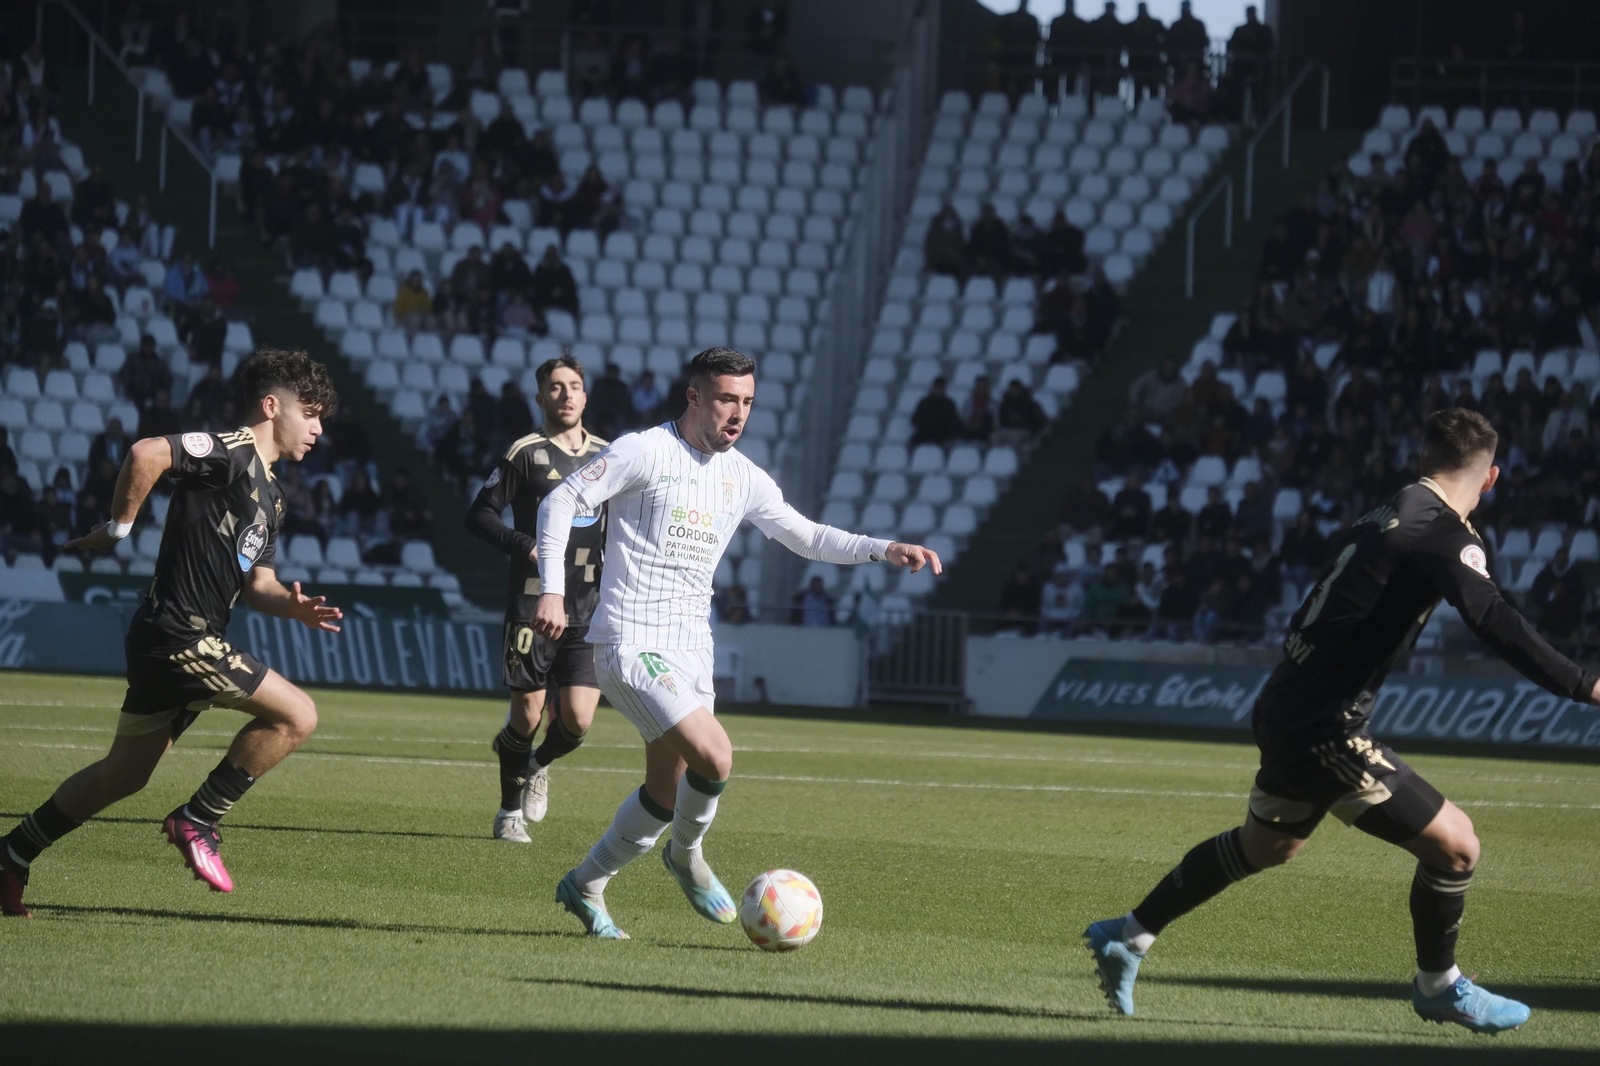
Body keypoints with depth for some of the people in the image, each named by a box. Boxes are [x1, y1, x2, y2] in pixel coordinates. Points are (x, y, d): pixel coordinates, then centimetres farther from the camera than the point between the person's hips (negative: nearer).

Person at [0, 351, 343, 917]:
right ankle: (196, 821, -4)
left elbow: (258, 583, 18)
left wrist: (293, 605, -3)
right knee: (296, 714, -13)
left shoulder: (270, 495, 19)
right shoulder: (232, 451, -12)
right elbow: (147, 453, -26)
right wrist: (118, 528, -16)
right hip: (179, 635, -10)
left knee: (123, 775, 17)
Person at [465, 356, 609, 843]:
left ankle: (537, 765, 28)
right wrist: (524, 545, -17)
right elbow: (479, 515, -3)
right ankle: (509, 811, 20)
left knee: (577, 721, -6)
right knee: (526, 715, -1)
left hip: (586, 614, 3)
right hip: (531, 606, -3)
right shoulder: (526, 452, -3)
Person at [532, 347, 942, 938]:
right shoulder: (644, 452, -9)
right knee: (714, 756, -23)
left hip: (691, 651, 8)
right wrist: (553, 589, -16)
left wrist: (884, 550, 2)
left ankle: (584, 885, 29)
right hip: (631, 643, -8)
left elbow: (805, 536, 16)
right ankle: (686, 855, 5)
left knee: (667, 795, 10)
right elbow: (560, 501, -6)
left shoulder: (742, 477, 10)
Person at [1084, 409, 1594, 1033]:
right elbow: (1498, 626, -30)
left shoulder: (1389, 514, 12)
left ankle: (1129, 936, 42)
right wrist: (1586, 689, -34)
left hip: (1286, 707, 10)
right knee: (1454, 843, -6)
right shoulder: (1445, 534, -16)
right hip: (1323, 729, -10)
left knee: (1266, 844, 32)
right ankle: (1438, 988, 14)